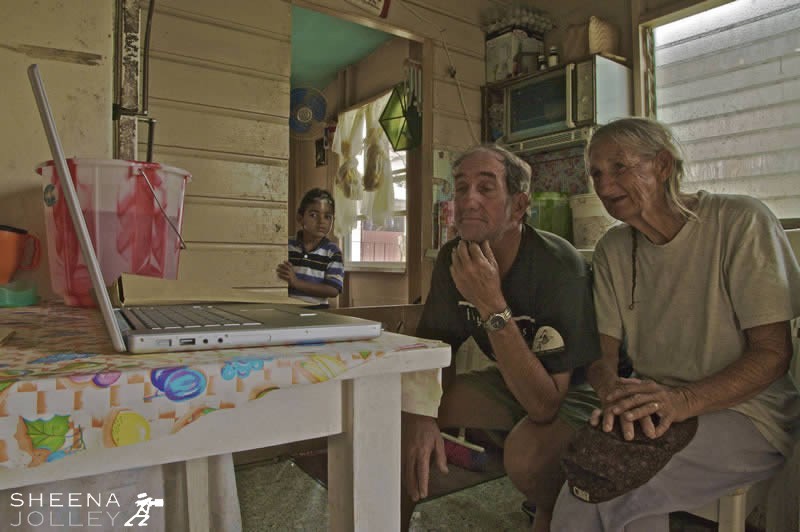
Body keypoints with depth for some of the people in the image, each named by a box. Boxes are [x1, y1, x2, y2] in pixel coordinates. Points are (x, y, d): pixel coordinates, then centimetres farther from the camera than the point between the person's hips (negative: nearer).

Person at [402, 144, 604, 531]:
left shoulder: (559, 267, -30)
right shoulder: (452, 259, -10)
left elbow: (544, 405, -32)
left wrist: (492, 306, -39)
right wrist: (422, 414, -20)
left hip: (579, 389, -5)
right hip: (514, 383, 5)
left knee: (525, 451, -35)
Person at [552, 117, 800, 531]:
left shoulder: (740, 221, -11)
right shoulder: (612, 250, 4)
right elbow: (601, 352, 1)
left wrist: (682, 401, -29)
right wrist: (616, 392, -23)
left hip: (743, 412, -3)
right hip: (653, 412, 4)